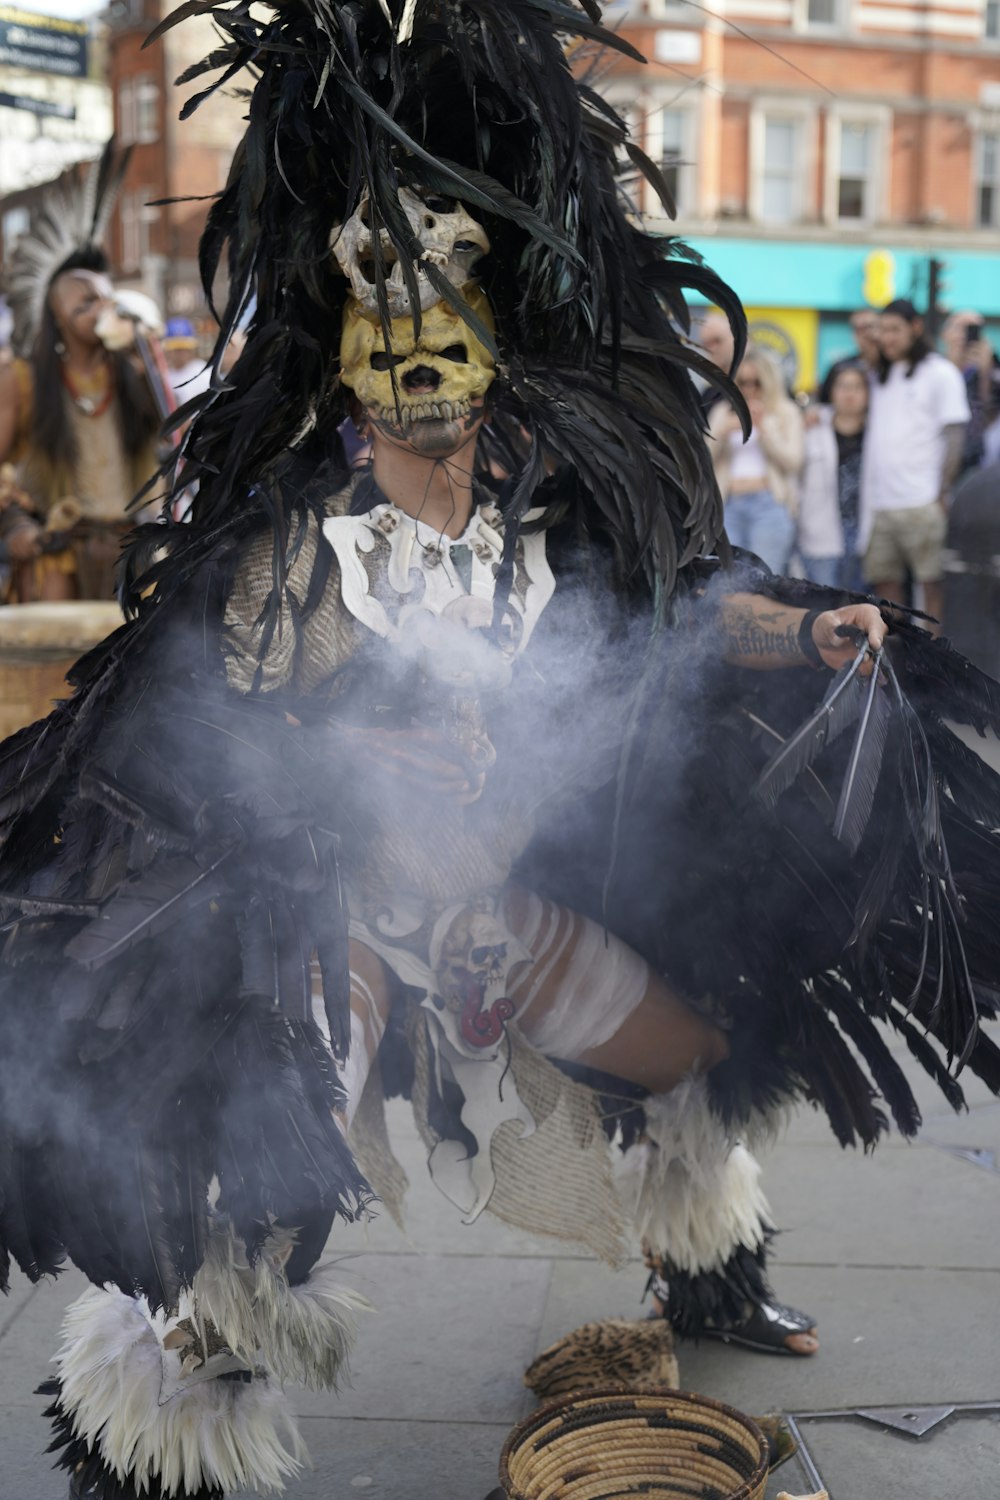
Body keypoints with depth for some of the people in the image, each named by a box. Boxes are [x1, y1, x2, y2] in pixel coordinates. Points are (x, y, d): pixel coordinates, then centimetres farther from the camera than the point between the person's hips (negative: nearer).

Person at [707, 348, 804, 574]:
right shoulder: (722, 412, 19)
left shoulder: (786, 412, 12)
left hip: (769, 504, -2)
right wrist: (723, 432, -5)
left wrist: (763, 426, -8)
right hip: (729, 506, 2)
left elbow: (792, 461, 1)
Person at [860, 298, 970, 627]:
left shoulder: (940, 373, 1)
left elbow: (955, 436, -5)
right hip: (879, 503, 6)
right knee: (885, 582, 6)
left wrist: (943, 495, -13)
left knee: (933, 583, -4)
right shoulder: (880, 377, 20)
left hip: (922, 503, -6)